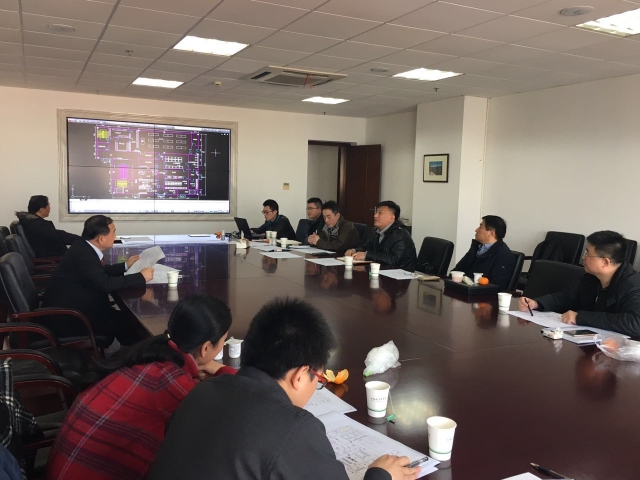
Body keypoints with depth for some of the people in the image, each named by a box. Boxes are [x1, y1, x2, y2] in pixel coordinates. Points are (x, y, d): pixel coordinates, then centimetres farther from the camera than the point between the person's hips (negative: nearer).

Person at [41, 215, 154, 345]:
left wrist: (125, 265, 20)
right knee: (127, 322, -7)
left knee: (122, 317, 6)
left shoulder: (84, 247, 3)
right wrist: (141, 277, -21)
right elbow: (106, 284, -29)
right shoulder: (83, 254, -25)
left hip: (70, 308, 9)